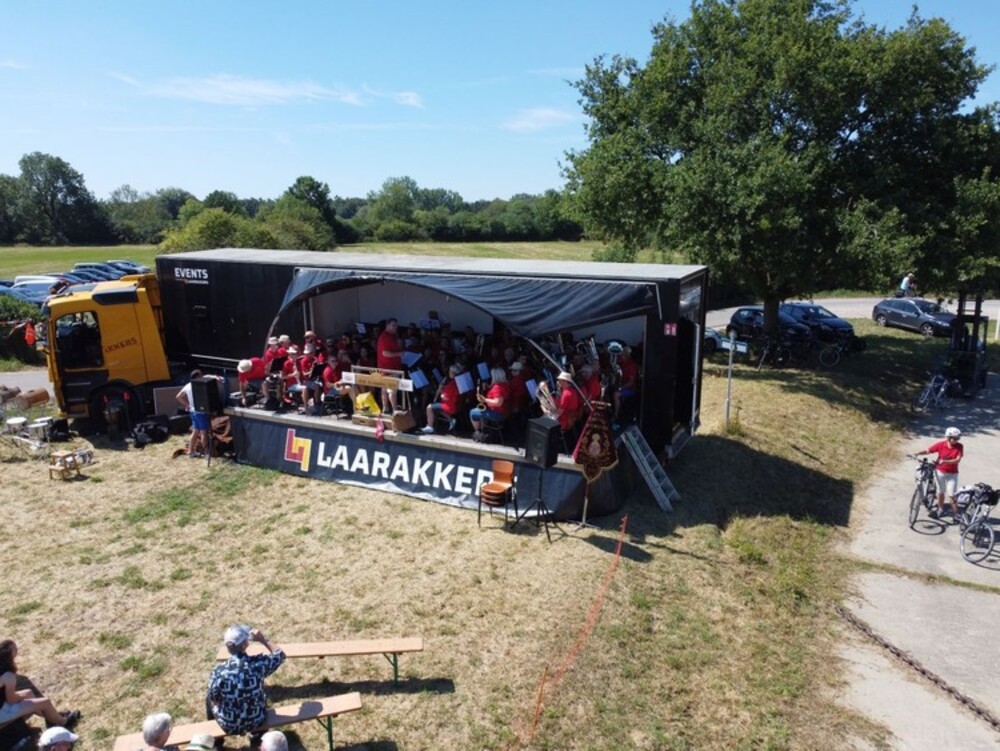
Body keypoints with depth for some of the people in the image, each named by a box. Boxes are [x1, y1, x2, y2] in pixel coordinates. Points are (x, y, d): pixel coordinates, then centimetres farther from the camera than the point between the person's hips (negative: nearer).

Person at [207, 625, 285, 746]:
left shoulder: (219, 671, -27)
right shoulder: (259, 663, -25)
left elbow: (214, 699, -9)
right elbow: (280, 655, -4)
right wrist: (263, 639, -3)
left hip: (229, 726, -1)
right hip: (257, 721, 1)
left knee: (209, 700, 29)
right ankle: (256, 735, 48)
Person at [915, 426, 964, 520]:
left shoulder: (959, 447, -13)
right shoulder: (941, 445, -11)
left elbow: (957, 460, -20)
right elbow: (928, 451, -7)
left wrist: (945, 461, -34)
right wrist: (917, 454, -23)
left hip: (952, 474, -2)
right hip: (940, 472, 2)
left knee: (951, 495, -3)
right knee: (940, 492, 17)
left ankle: (956, 514, 12)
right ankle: (940, 509, 37)